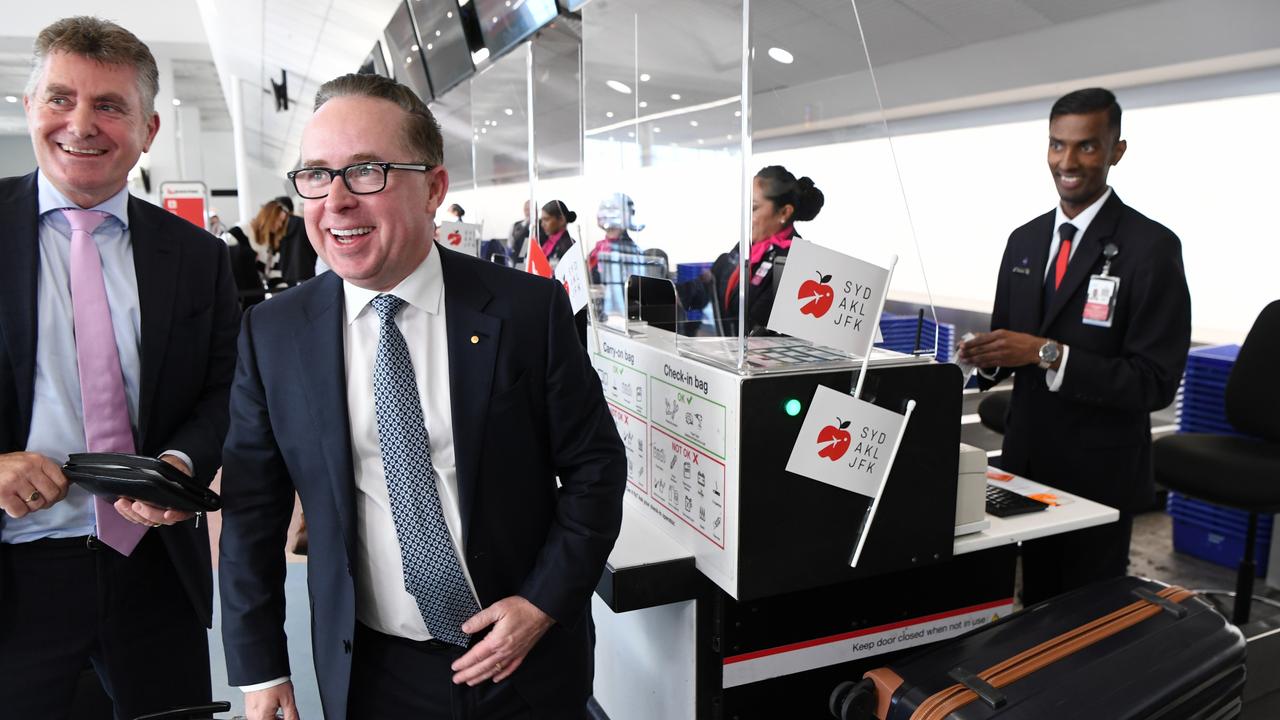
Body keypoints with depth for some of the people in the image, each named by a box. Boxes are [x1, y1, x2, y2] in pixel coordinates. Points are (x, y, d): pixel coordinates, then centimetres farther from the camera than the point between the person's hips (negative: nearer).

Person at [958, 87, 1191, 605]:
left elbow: (1155, 382, -18)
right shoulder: (1024, 240, 6)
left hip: (1099, 473, -5)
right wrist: (989, 356, -11)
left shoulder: (1151, 247, -13)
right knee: (1036, 605, 19)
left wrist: (1047, 353, -26)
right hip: (1026, 458, 5)